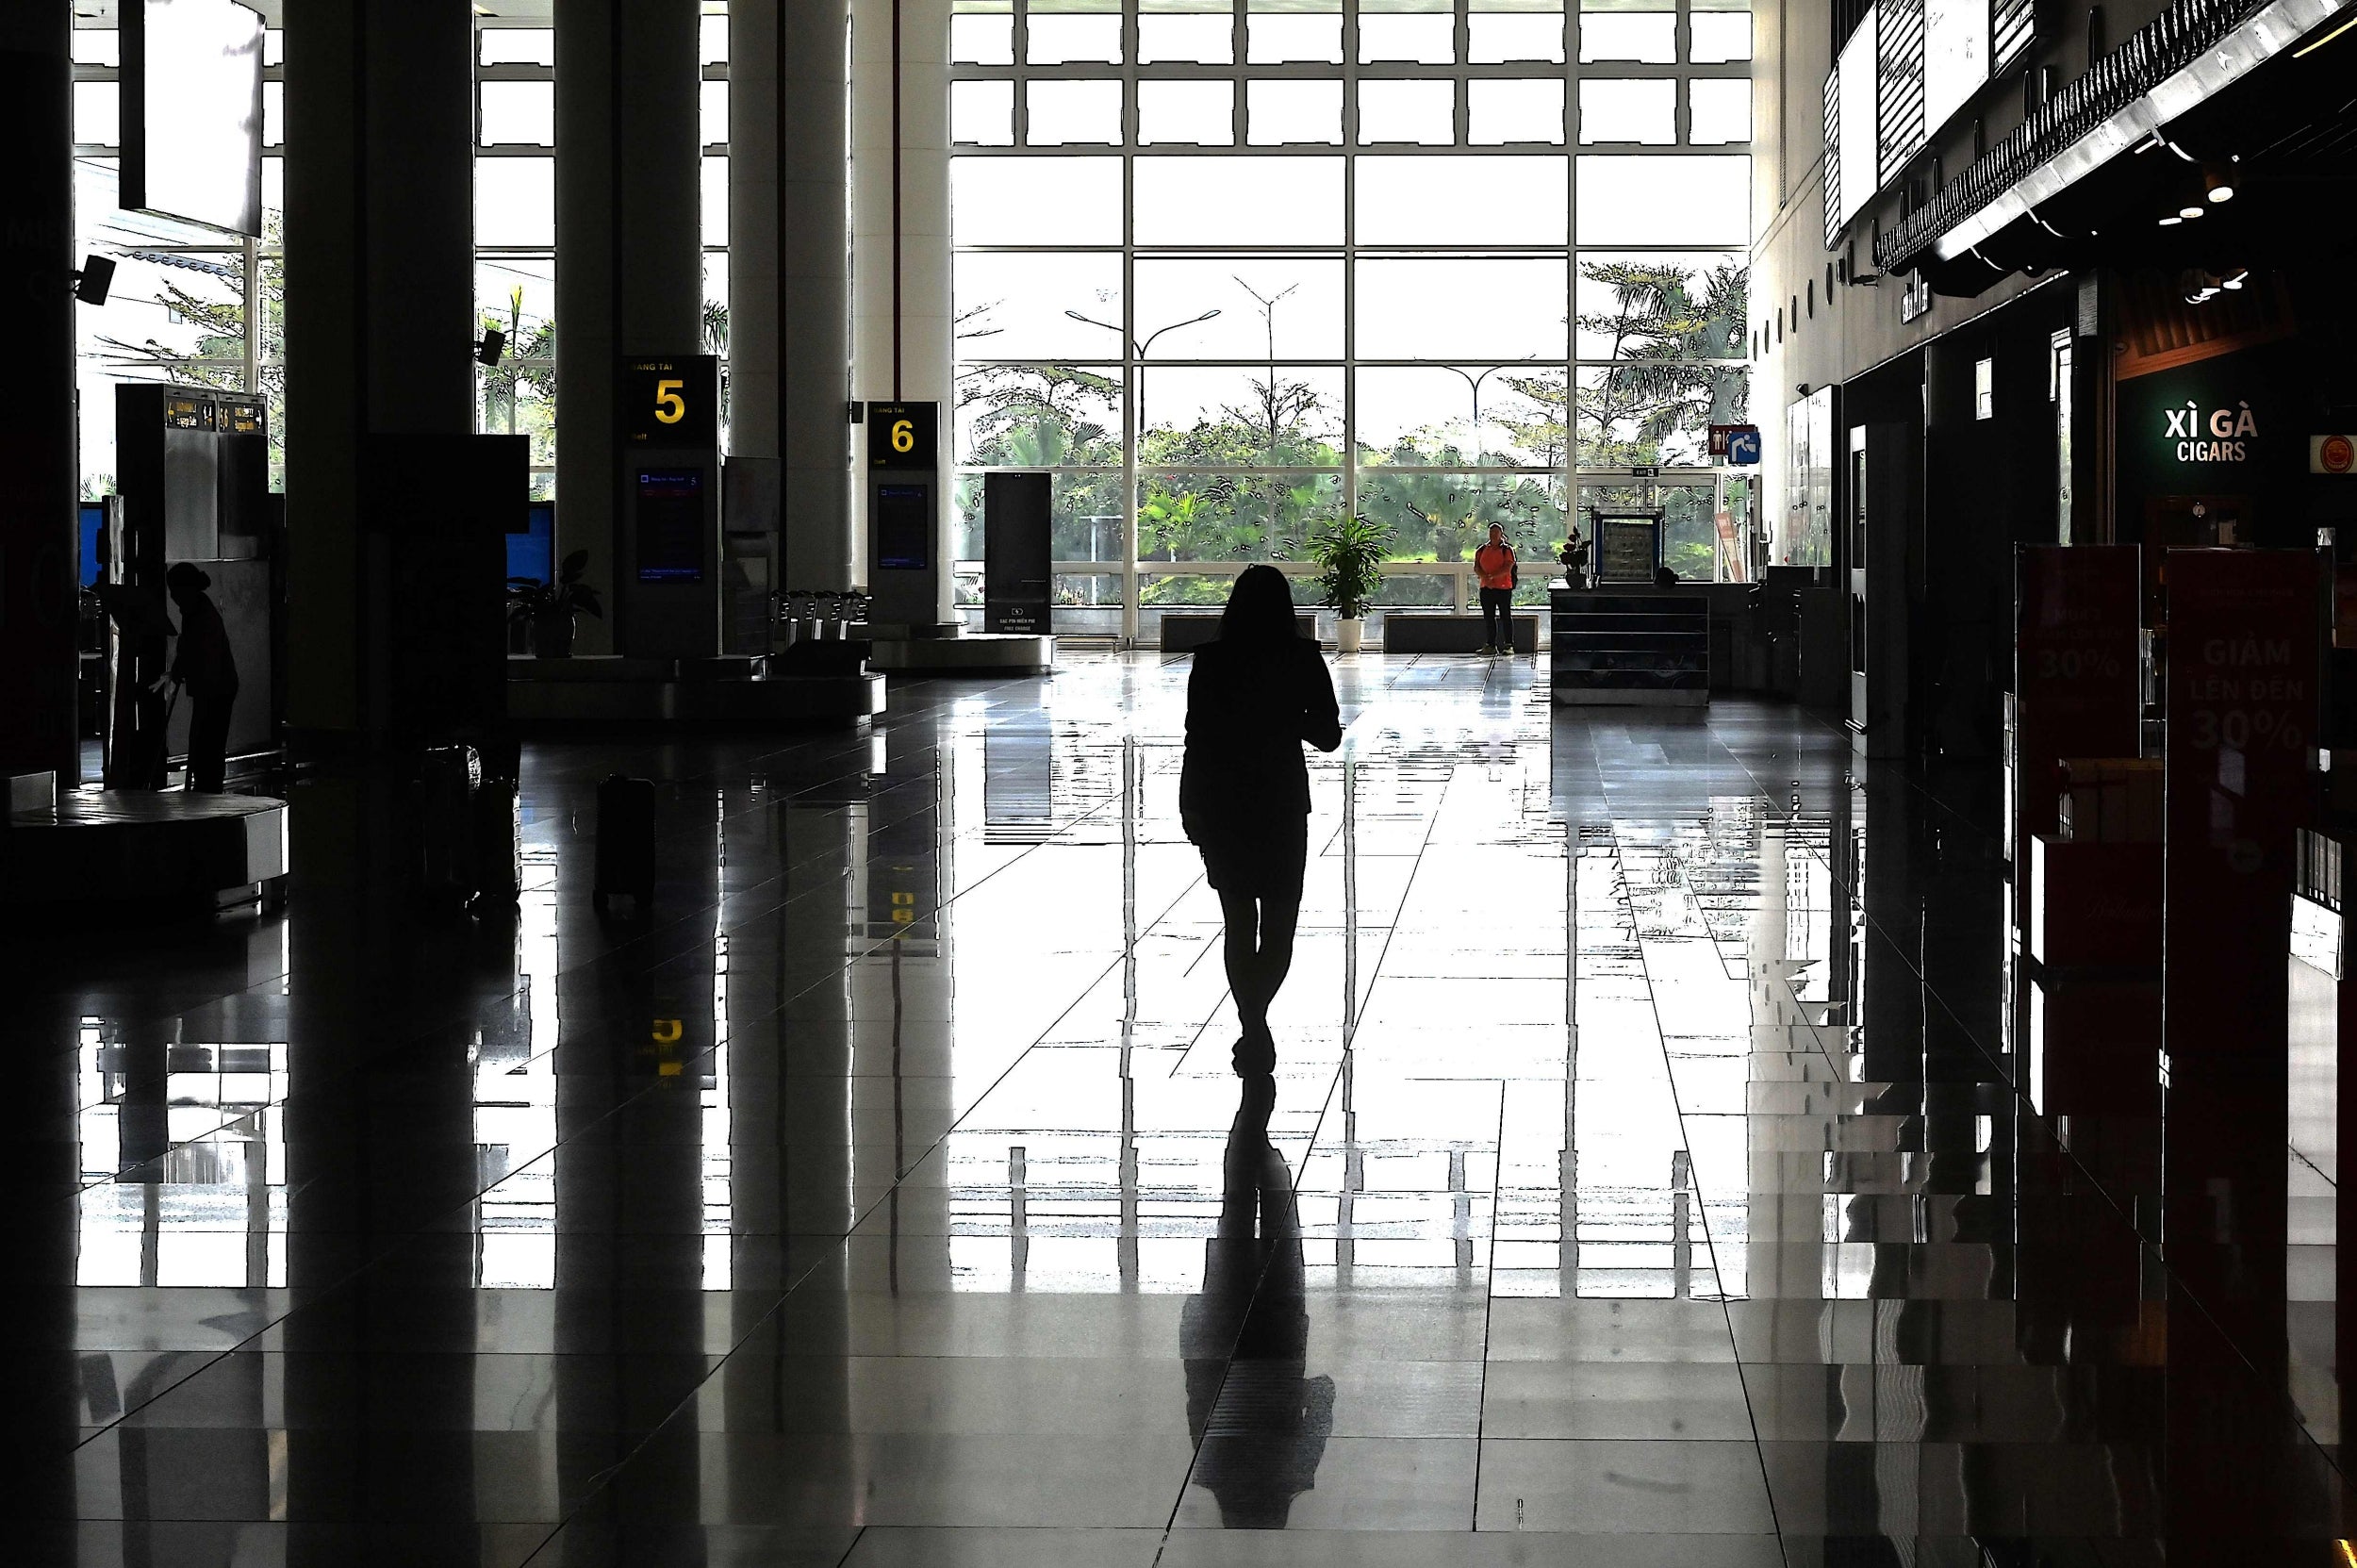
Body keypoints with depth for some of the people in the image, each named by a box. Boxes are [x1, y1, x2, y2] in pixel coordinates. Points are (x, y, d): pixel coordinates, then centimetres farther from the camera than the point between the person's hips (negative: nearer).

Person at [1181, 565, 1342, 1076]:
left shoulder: (1211, 660, -7)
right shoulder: (1302, 659, -6)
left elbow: (1197, 737, -8)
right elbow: (1328, 736, -2)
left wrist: (1189, 809, 1)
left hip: (1219, 804, 1)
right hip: (1282, 801, 0)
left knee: (1239, 922, 12)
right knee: (1279, 924, 8)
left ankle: (1254, 1025, 6)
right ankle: (1255, 1022, -8)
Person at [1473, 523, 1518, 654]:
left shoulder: (1507, 550, -2)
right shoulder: (1482, 550, 12)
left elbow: (1507, 568, -13)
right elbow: (1476, 567, 4)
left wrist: (1492, 576, -23)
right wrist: (1485, 577, -15)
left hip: (1503, 588, -5)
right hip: (1486, 589, 5)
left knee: (1506, 616, -2)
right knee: (1488, 617, 7)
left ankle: (1509, 645, 0)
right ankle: (1490, 645, 12)